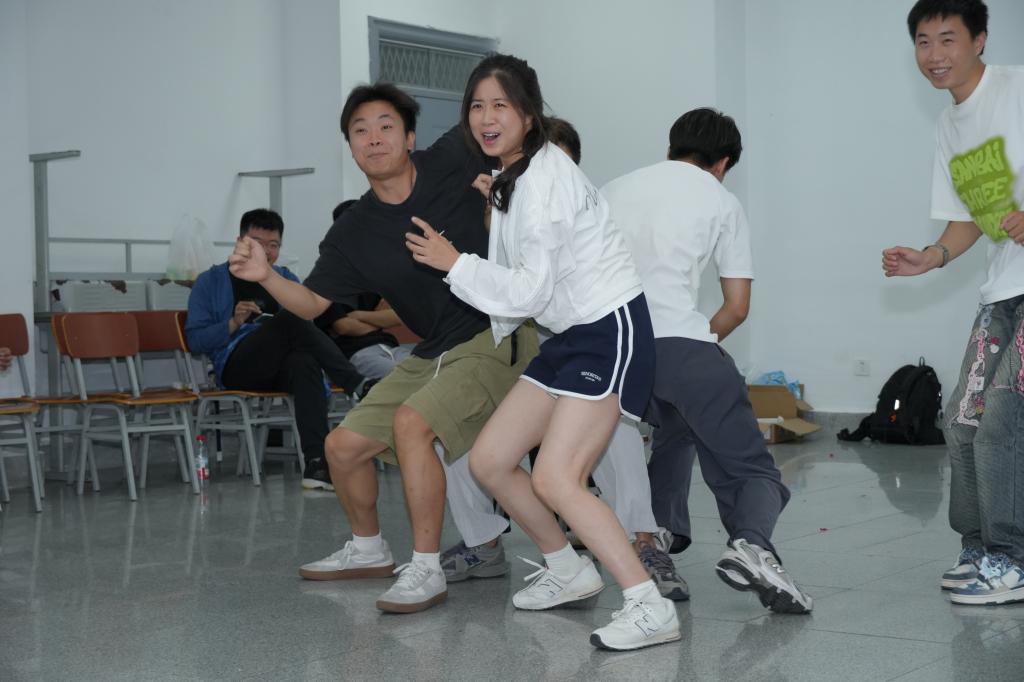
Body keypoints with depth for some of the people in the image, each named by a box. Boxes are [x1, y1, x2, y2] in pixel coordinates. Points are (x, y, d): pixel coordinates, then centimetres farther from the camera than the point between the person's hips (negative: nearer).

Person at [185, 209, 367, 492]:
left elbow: (304, 331, 23)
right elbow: (195, 340, 5)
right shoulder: (211, 282, 14)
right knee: (290, 318, -31)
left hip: (281, 368, 3)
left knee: (304, 361, -38)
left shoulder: (287, 279, 25)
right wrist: (234, 323, -11)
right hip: (236, 367, -3)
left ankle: (316, 463, -50)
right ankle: (359, 387, -31)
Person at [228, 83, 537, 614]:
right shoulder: (352, 235, 0)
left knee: (411, 422, -29)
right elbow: (312, 303, 1)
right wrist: (266, 276, -16)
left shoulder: (452, 161, -11)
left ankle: (426, 571, -19)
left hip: (497, 336, -6)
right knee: (343, 446, 6)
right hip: (432, 354, 6)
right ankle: (368, 550, 33)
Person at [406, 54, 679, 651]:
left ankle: (650, 608, -14)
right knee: (489, 462, 7)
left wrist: (455, 263, -10)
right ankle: (570, 571, 24)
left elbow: (531, 289, -19)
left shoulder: (545, 177, -17)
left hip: (611, 331, -9)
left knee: (555, 480, -19)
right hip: (571, 335, 10)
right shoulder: (508, 180, 12)